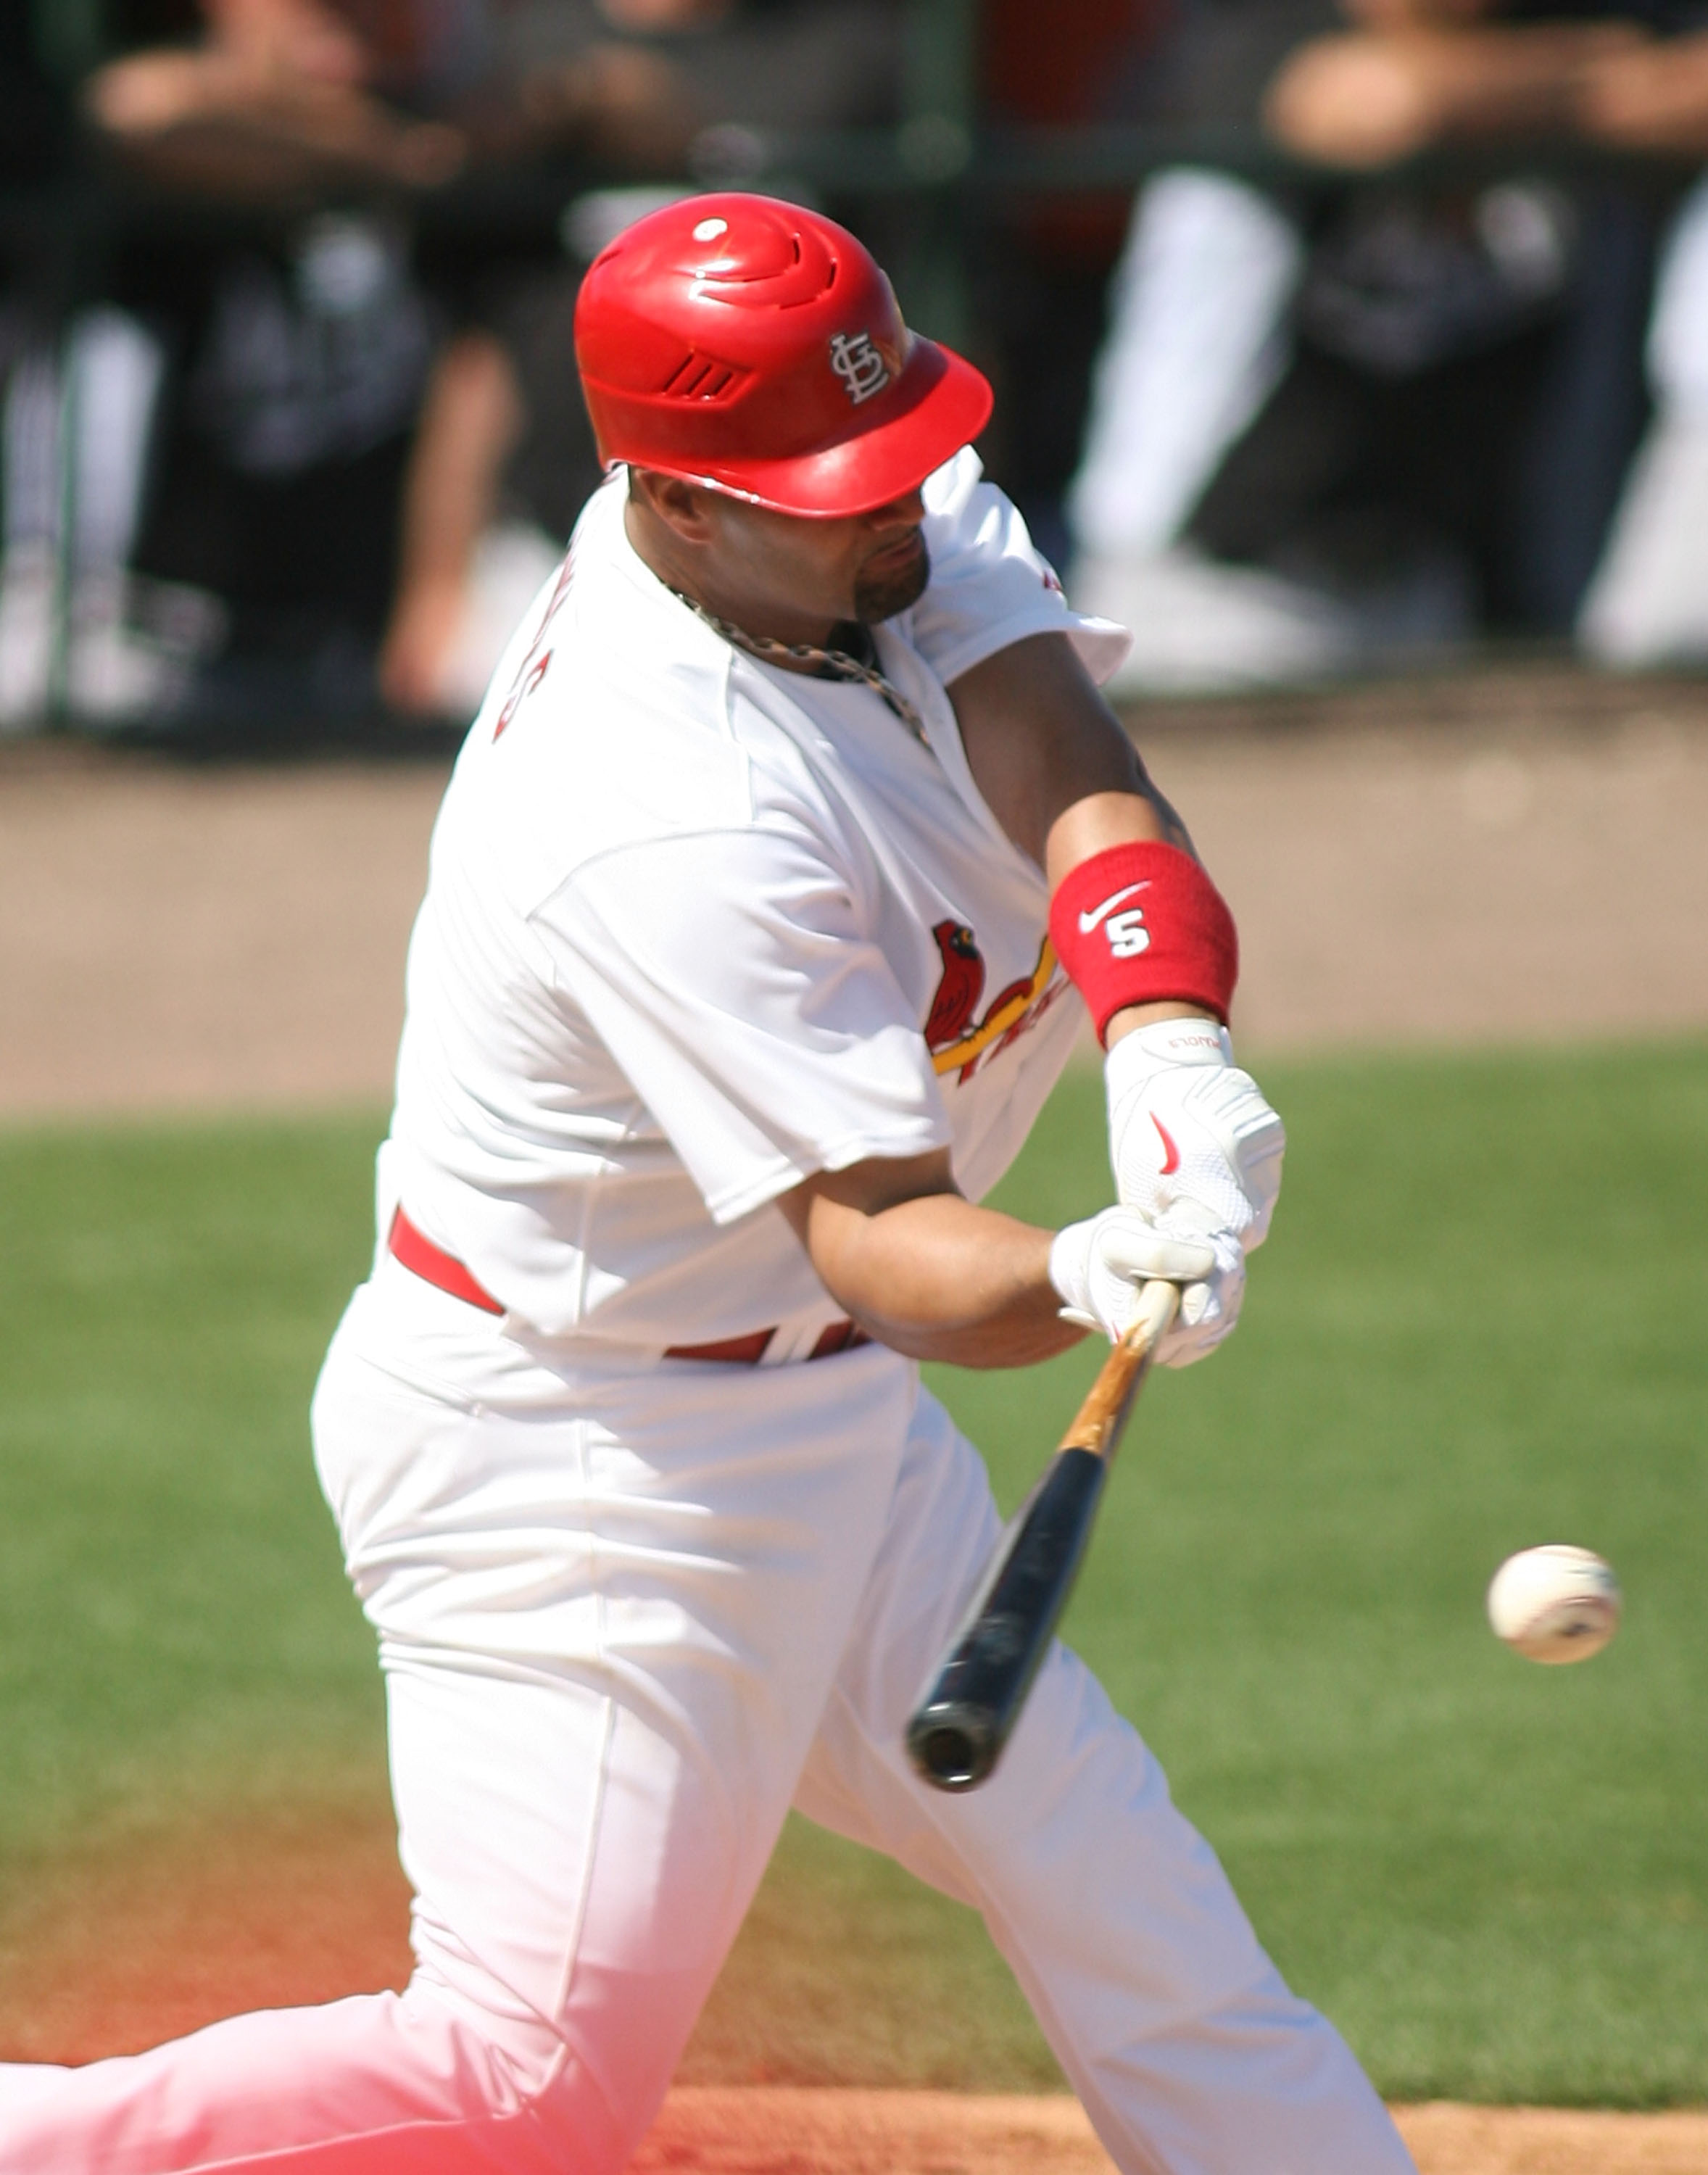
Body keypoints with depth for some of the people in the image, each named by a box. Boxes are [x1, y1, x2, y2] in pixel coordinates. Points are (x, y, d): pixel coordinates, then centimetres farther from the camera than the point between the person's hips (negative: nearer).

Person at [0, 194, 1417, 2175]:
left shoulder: (906, 518, -7)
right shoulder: (677, 831, -31)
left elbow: (1077, 789, -20)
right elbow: (877, 1240, -33)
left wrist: (1171, 1050, -40)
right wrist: (1083, 1280, -55)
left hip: (814, 1415, 9)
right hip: (571, 1467, -9)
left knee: (1111, 1893, 11)